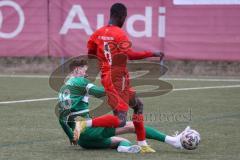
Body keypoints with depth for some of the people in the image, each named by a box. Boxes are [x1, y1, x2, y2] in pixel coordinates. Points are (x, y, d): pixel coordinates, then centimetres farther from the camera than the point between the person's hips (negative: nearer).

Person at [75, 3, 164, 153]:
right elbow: (130, 54, -24)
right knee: (120, 120, -14)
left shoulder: (98, 33, 9)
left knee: (138, 105, 22)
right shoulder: (119, 34, -14)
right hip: (118, 80, -10)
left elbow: (90, 54, 16)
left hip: (106, 77, 10)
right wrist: (152, 53, -17)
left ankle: (143, 144, 21)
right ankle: (85, 124, -18)